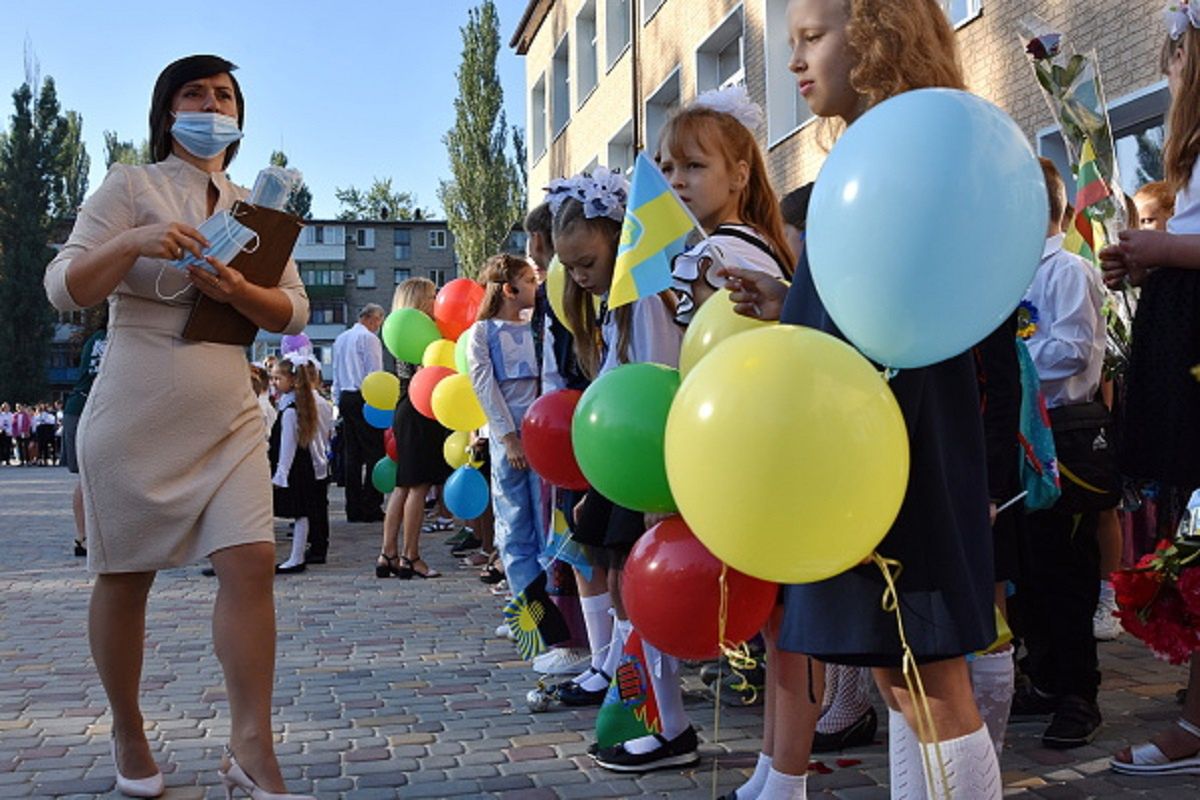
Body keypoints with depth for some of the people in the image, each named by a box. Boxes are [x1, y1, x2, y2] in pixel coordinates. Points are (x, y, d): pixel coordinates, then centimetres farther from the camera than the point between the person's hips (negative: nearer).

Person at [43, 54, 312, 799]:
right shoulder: (130, 187, 1)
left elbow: (295, 311, 9)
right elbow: (64, 289, -5)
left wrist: (239, 290, -12)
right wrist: (133, 243, -23)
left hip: (230, 420, 3)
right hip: (136, 419, -3)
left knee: (252, 564, -11)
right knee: (124, 577, 7)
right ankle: (129, 735, 26)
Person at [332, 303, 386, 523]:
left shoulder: (341, 339, 16)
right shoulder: (369, 338, -7)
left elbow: (336, 373, 18)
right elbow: (375, 375, -11)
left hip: (345, 398, 8)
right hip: (365, 399, -8)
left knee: (351, 454, 8)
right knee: (373, 452, -5)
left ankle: (353, 508, 9)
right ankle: (370, 507, -8)